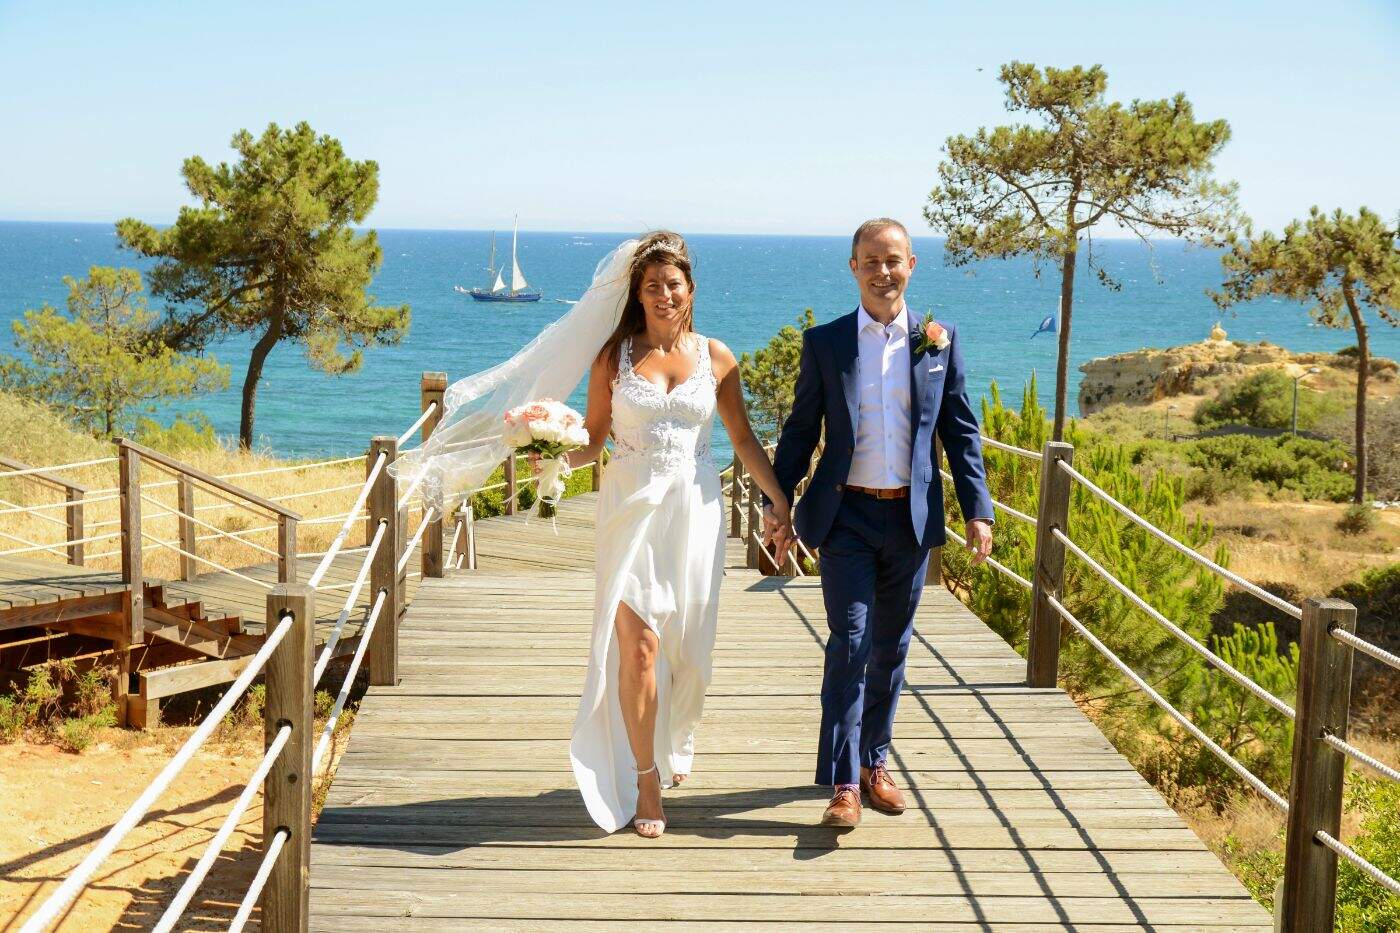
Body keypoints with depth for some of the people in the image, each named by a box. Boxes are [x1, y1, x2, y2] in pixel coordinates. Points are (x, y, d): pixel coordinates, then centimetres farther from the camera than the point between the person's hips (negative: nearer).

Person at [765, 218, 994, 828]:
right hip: (846, 517, -2)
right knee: (850, 644, -9)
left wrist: (977, 510, -1)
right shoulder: (825, 342, 1)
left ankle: (874, 763, 25)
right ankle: (844, 783, -7)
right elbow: (801, 431, 4)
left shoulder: (940, 341, 5)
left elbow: (961, 431, 6)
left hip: (911, 518, 2)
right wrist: (777, 503, -3)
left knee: (891, 647, 12)